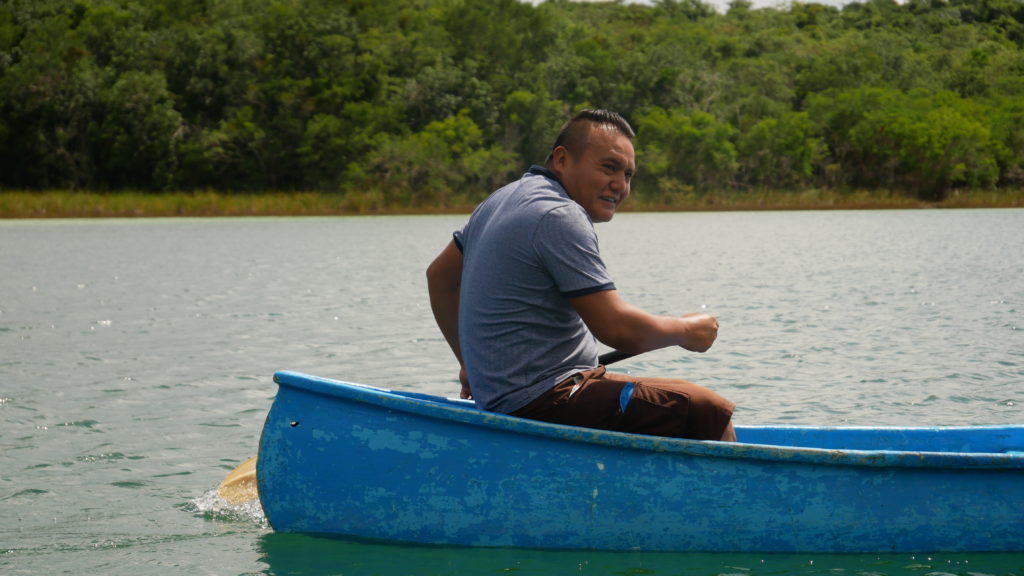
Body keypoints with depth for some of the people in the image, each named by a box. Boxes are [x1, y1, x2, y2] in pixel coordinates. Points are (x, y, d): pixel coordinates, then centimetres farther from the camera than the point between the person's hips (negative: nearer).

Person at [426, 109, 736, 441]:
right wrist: (685, 330, -3)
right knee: (712, 414, -13)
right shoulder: (560, 217, -17)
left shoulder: (504, 199, 15)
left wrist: (470, 364, 29)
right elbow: (616, 328, -20)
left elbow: (440, 276, 26)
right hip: (542, 404, -11)